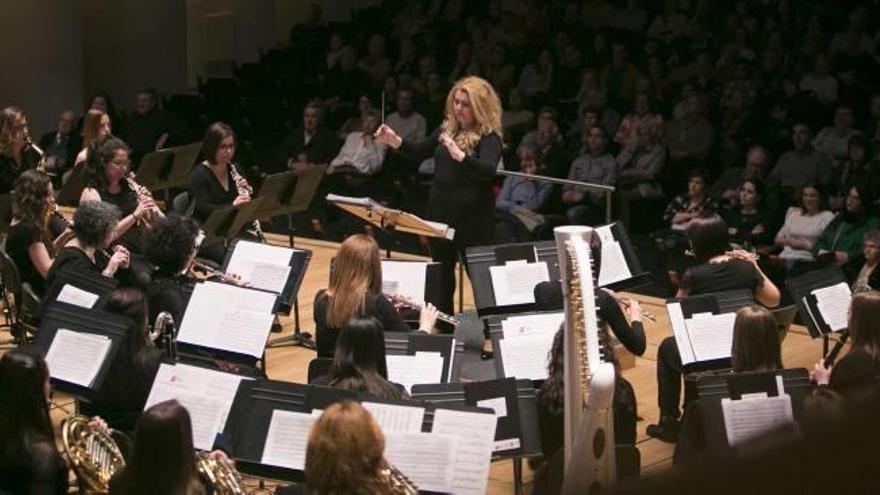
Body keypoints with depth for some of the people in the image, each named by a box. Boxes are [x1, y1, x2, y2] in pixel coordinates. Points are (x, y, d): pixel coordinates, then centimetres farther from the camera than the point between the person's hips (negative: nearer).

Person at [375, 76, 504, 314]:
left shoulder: (488, 137, -13)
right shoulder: (448, 128, 7)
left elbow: (488, 171, -31)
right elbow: (420, 152, 20)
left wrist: (459, 156, -46)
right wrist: (396, 142, 1)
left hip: (472, 221, -7)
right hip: (440, 214, 7)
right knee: (441, 278, 16)